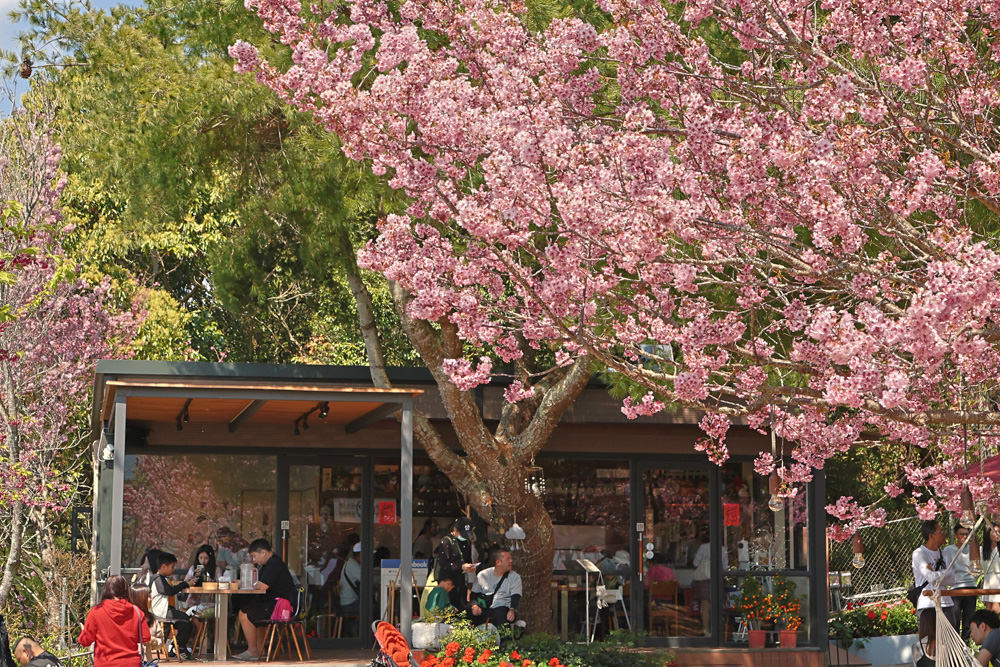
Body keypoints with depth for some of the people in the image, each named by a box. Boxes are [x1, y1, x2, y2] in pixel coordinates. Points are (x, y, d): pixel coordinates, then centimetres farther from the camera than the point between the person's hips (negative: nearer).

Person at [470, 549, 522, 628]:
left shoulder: (515, 577, 10)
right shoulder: (482, 575, 15)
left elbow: (516, 596, -3)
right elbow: (474, 594, 15)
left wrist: (512, 610, -24)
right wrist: (474, 605, -9)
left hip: (503, 608, -1)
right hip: (483, 609, 1)